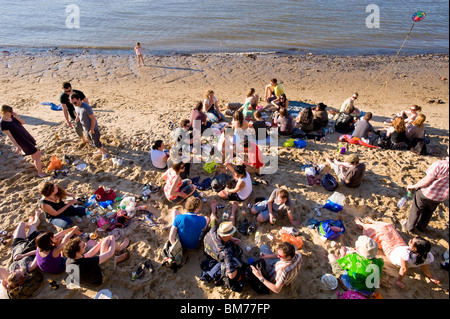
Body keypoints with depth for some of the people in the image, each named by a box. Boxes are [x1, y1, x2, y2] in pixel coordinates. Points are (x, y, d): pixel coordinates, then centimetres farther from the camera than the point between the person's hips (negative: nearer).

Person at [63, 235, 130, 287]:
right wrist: (112, 239, -12)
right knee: (107, 241, -10)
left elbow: (90, 254, -1)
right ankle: (120, 248, 25)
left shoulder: (68, 261, -19)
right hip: (102, 276, -7)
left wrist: (101, 241, 4)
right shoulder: (87, 262, -42)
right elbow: (110, 252, -30)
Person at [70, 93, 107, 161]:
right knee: (92, 140, 24)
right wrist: (75, 122, -1)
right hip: (86, 128, 9)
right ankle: (100, 150, 45)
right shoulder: (76, 106, -4)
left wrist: (92, 129, -20)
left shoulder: (86, 107, -30)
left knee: (96, 142, 3)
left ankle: (104, 153, 24)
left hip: (92, 128, -9)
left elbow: (93, 119, -26)